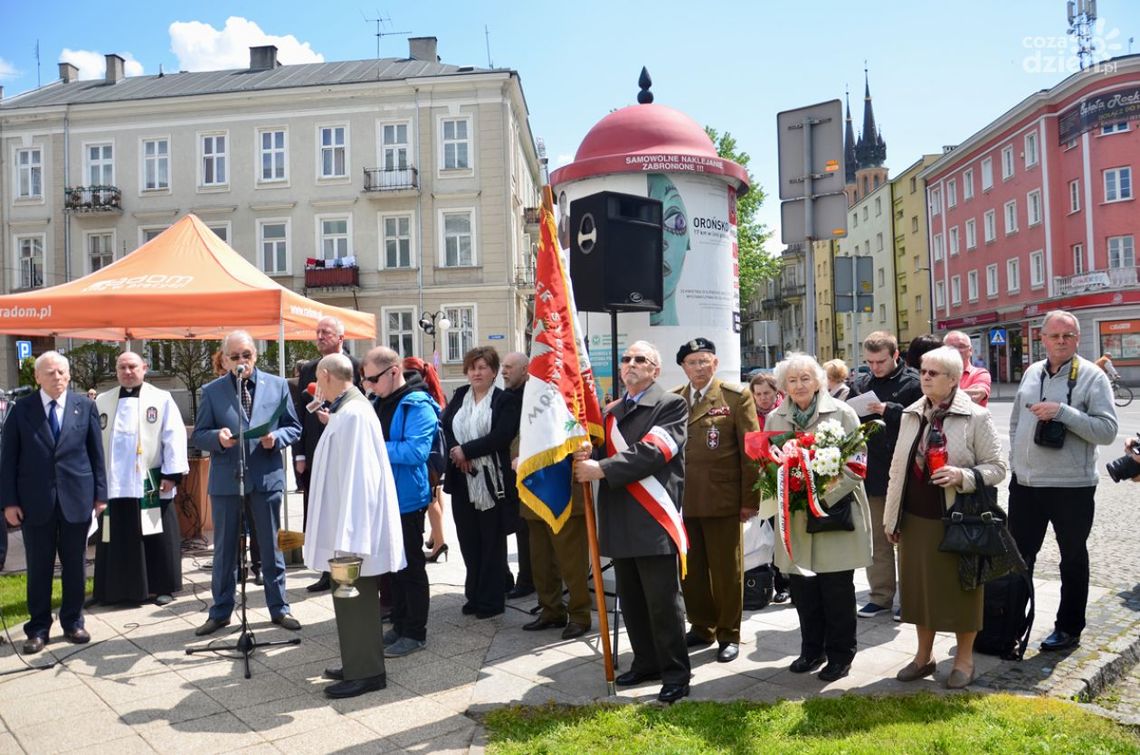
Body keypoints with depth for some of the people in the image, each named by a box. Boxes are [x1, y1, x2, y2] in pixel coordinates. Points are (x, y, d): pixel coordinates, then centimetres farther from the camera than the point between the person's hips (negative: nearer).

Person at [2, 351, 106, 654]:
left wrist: (100, 493, 2)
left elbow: (96, 453, 4)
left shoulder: (85, 406, 3)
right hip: (35, 501, -1)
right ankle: (38, 628, 19)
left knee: (74, 565, 9)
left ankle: (73, 623, 22)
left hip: (76, 498, 1)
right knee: (39, 568, 7)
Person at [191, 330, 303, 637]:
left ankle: (279, 608, 22)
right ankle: (220, 612, 24)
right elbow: (198, 435, 2)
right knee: (224, 548, 10)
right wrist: (217, 437, -19)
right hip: (225, 479, 0)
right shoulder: (211, 391, 1)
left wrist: (276, 437, -14)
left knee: (271, 546, 10)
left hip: (267, 476, 0)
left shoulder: (277, 385, 3)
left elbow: (294, 427, 6)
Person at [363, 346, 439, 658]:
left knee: (410, 567, 2)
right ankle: (399, 625, 29)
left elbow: (416, 451, -26)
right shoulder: (379, 405, 11)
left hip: (406, 500, -8)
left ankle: (415, 633, 13)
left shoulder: (417, 406, -15)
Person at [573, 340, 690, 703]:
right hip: (621, 519, 7)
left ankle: (675, 673, 13)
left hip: (654, 519, -7)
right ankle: (646, 662, 30)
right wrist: (587, 456, -10)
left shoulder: (671, 405, -4)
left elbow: (651, 453, -17)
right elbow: (604, 453, 14)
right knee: (631, 600, 15)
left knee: (663, 602, -1)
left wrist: (600, 469, -20)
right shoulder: (612, 411, 18)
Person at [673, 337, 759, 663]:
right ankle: (701, 628, 28)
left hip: (722, 500, -3)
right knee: (690, 570, 12)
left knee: (727, 570, 6)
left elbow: (750, 450, -4)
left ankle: (729, 635, 20)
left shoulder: (737, 397, -2)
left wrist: (750, 499, -7)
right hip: (682, 500, 4)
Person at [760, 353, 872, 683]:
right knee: (802, 588, 10)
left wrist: (826, 494, -19)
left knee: (837, 589, 5)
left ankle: (840, 654, 21)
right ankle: (812, 650, 28)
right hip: (795, 518, 4)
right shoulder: (775, 419, 7)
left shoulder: (842, 413, -4)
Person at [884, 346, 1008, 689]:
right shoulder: (910, 415, 6)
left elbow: (997, 467, -6)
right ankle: (924, 655, 29)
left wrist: (962, 476, -24)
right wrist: (891, 517, 9)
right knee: (919, 586, 13)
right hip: (914, 519, 5)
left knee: (959, 588, 8)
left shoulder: (976, 417, -8)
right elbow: (897, 468, 10)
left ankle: (964, 659, 26)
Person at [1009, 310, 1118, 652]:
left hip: (1072, 486, -5)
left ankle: (1069, 629, 26)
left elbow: (1107, 430, -17)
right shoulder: (1032, 373, 7)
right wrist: (1016, 461, 10)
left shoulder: (1092, 376, -9)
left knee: (1073, 559, 11)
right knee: (1018, 556, 16)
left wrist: (1062, 411, -25)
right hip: (1025, 483, 5)